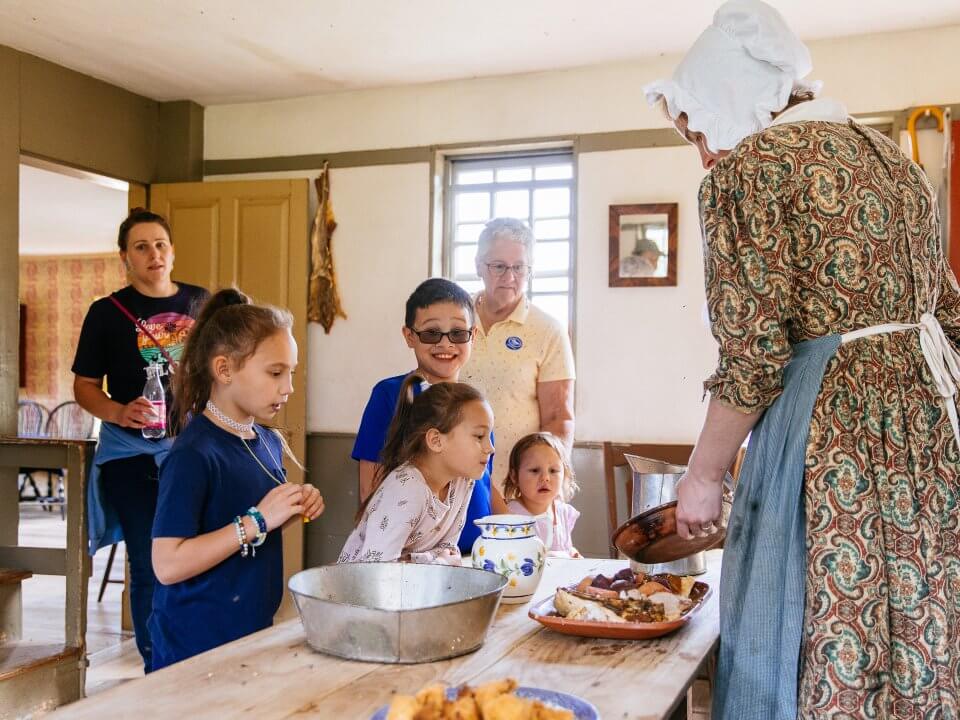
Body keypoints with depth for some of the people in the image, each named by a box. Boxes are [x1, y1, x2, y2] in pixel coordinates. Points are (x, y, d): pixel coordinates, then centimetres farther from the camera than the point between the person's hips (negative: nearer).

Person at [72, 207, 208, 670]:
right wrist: (119, 412, -18)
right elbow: (84, 386, 2)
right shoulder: (107, 312, 0)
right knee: (149, 565, 3)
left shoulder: (202, 303, 7)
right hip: (132, 454, -2)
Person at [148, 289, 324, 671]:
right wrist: (257, 521, -25)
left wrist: (295, 510, -1)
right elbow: (168, 564, -24)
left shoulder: (269, 443, 5)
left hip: (255, 632, 8)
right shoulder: (193, 454, -19)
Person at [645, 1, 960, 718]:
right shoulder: (893, 156, 15)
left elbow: (752, 356, -14)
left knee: (818, 647, 3)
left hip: (829, 427, -8)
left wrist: (704, 475, -4)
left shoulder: (748, 168, -9)